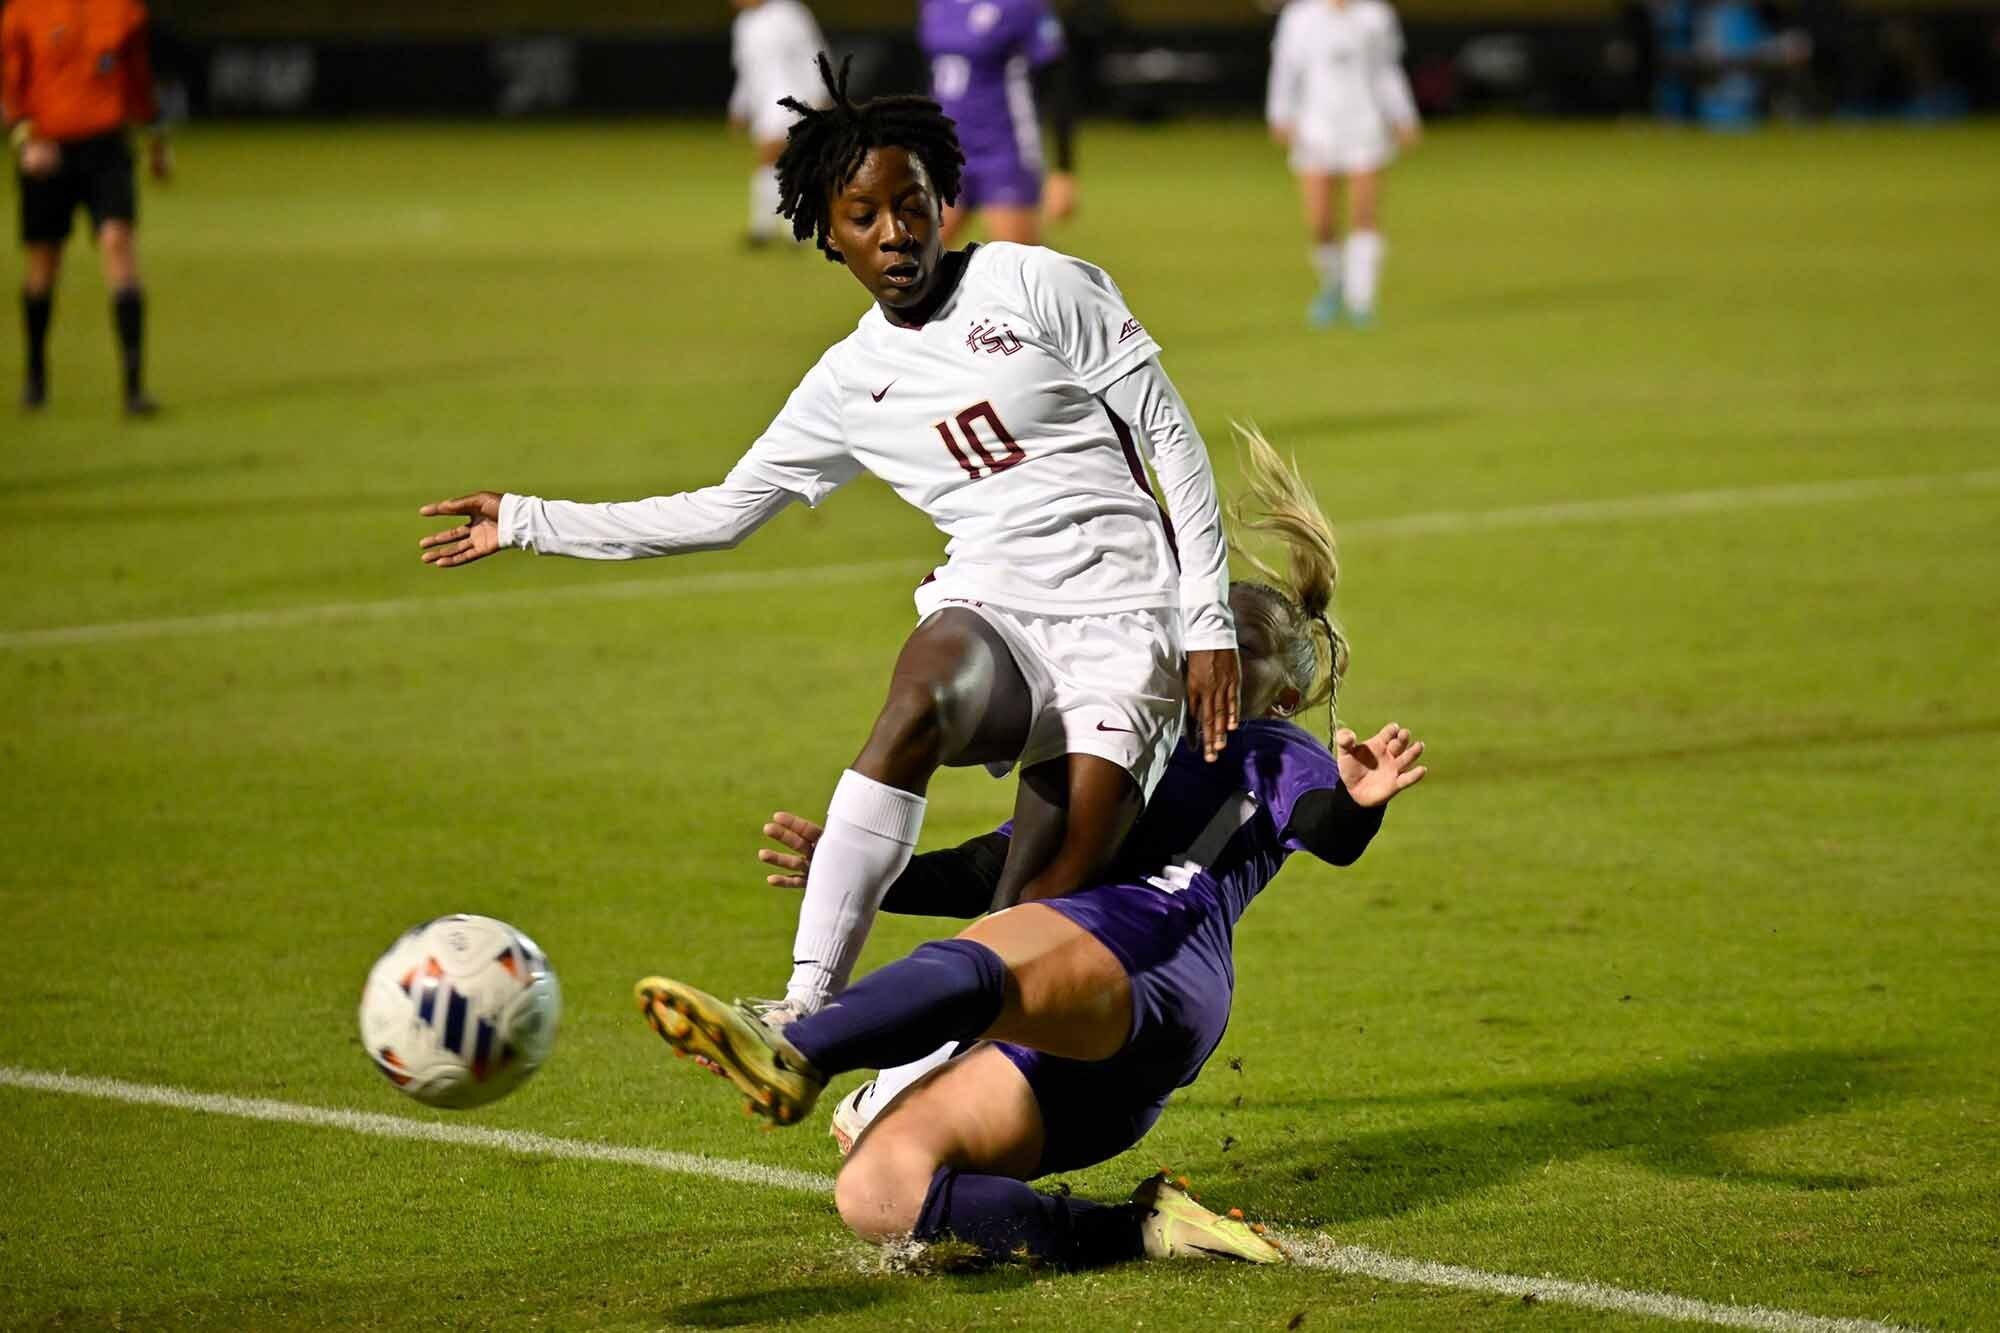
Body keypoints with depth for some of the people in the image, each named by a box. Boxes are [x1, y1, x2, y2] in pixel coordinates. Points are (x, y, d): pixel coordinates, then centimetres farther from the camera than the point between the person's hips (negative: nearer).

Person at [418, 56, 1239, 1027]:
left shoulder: (1034, 285, 2)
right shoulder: (849, 383, 14)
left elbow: (1171, 437, 3)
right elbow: (722, 512, 22)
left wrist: (1210, 620, -3)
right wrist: (527, 523, 21)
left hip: (1124, 625, -1)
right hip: (989, 610, 1)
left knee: (1038, 926, -18)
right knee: (920, 702, -36)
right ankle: (806, 1007, -41)